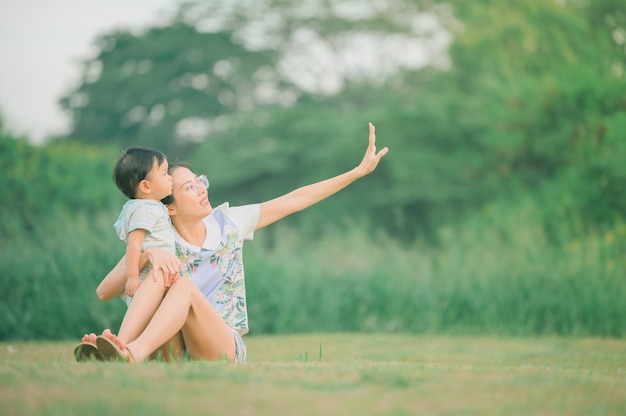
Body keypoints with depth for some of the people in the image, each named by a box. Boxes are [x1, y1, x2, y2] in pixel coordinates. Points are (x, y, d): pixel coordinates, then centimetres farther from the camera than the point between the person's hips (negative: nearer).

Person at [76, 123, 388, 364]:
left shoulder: (228, 222, 8)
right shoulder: (156, 242, 1)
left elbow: (295, 200, 10)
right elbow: (103, 292, -13)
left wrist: (359, 171, 8)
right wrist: (148, 255, -29)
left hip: (225, 349, 1)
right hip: (175, 353, 0)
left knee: (183, 285, -31)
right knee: (158, 277, -29)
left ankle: (133, 353, -60)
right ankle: (123, 351, -56)